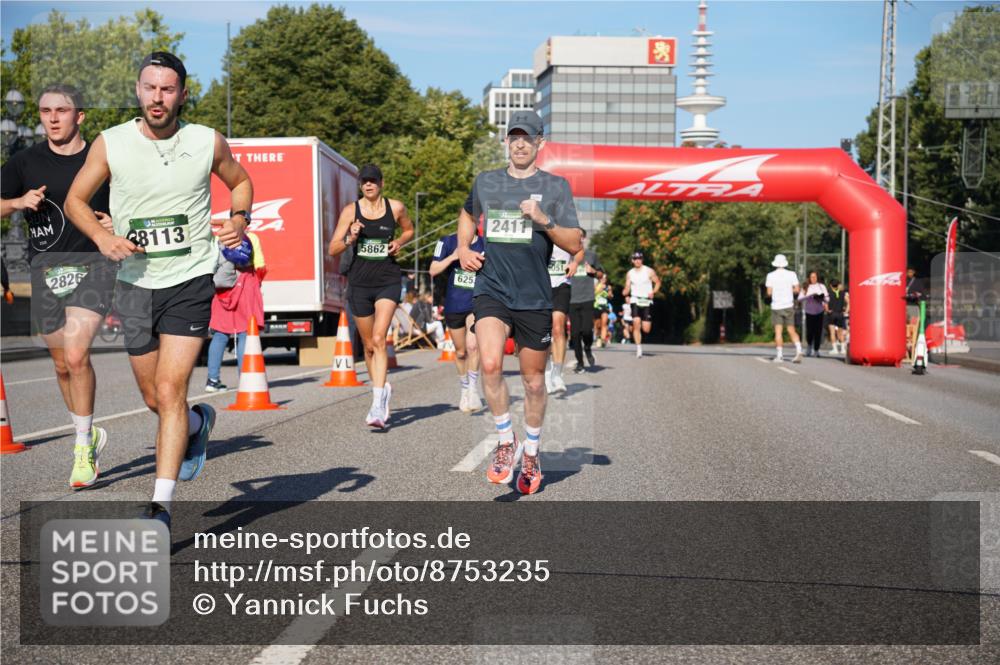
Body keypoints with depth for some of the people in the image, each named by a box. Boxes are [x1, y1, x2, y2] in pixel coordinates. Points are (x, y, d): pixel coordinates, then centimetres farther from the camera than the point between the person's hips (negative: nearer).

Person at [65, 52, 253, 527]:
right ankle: (199, 423, 47)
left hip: (191, 280, -2)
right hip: (135, 282, 3)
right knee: (154, 399, 12)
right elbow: (75, 199, 7)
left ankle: (161, 506, -9)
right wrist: (102, 237, -12)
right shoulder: (111, 144, -2)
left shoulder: (207, 143, -2)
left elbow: (240, 181, 16)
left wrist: (240, 219, -4)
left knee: (170, 392, -14)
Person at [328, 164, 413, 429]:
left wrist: (399, 242, 1)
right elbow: (333, 249, 2)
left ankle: (378, 405, -22)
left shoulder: (396, 208, 2)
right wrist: (350, 238, -17)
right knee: (369, 345, 12)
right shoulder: (350, 211, 1)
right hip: (359, 282, 2)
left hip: (388, 280, -2)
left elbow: (409, 230, 22)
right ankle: (382, 389, 36)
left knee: (379, 339, -18)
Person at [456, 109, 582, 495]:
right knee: (490, 364, -22)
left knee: (534, 380, 9)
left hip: (534, 298, -1)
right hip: (491, 291, 1)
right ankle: (505, 443, -2)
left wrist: (544, 220, -17)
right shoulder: (485, 182, 10)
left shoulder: (555, 186, 2)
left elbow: (574, 244, -2)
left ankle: (531, 454, 30)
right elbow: (468, 215, 31)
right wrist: (464, 249, 13)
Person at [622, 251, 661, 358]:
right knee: (636, 324, -19)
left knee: (646, 330, -5)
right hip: (635, 301, 1)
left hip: (647, 302, -1)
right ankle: (638, 349, -11)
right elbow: (627, 288, 12)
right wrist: (625, 292, -12)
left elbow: (657, 282, 7)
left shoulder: (649, 271, 0)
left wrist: (653, 292, -11)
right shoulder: (629, 274, 8)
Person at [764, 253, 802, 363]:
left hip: (776, 306, -1)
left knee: (778, 331, 1)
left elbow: (769, 292, -5)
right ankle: (799, 351, -9)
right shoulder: (791, 274, 0)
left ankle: (779, 355, -3)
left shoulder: (770, 275, -3)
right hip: (789, 305, 1)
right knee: (791, 330, 8)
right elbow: (796, 289, -2)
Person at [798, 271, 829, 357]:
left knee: (818, 331, -4)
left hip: (819, 312, 0)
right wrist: (810, 296, -20)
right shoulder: (806, 287, 3)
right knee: (809, 331, -5)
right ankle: (809, 345, 23)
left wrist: (823, 298, -21)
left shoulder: (822, 286, 5)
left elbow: (827, 299, 2)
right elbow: (800, 298, -7)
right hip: (809, 312, 0)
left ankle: (816, 350, 4)